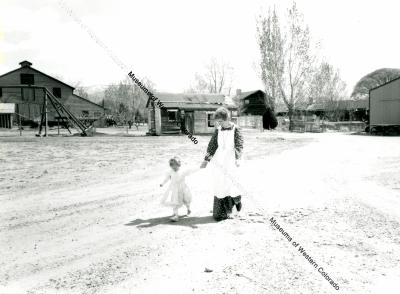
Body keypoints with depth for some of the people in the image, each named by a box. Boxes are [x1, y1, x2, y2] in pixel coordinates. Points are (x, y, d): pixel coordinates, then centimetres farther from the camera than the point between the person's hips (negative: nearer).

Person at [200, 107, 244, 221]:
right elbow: (212, 145, 10)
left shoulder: (236, 130, -6)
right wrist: (206, 160, 8)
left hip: (230, 162, -3)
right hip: (218, 162, 3)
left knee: (231, 186, -5)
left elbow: (239, 146, -13)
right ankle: (222, 212, 11)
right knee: (220, 187, 2)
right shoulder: (218, 130, 5)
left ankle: (237, 199, 29)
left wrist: (238, 159, -28)